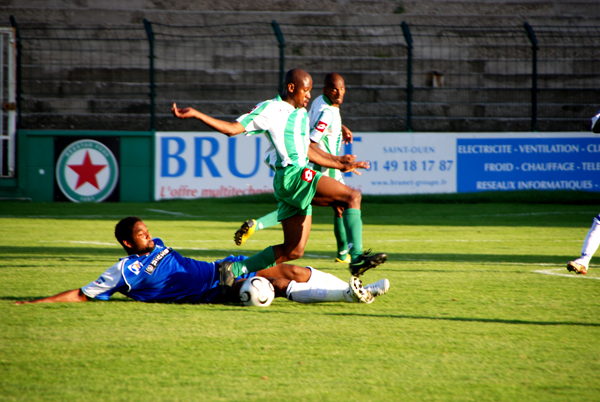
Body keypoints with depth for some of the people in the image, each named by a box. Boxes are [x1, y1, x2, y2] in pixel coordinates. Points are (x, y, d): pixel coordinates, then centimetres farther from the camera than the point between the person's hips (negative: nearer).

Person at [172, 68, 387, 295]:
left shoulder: (302, 115, 25)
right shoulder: (270, 109, 0)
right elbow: (232, 129, -2)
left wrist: (339, 164, 37)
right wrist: (195, 115, -10)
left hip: (300, 178, 9)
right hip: (290, 175, -9)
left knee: (293, 251, 5)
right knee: (352, 196, -19)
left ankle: (235, 269, 9)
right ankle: (357, 258, -29)